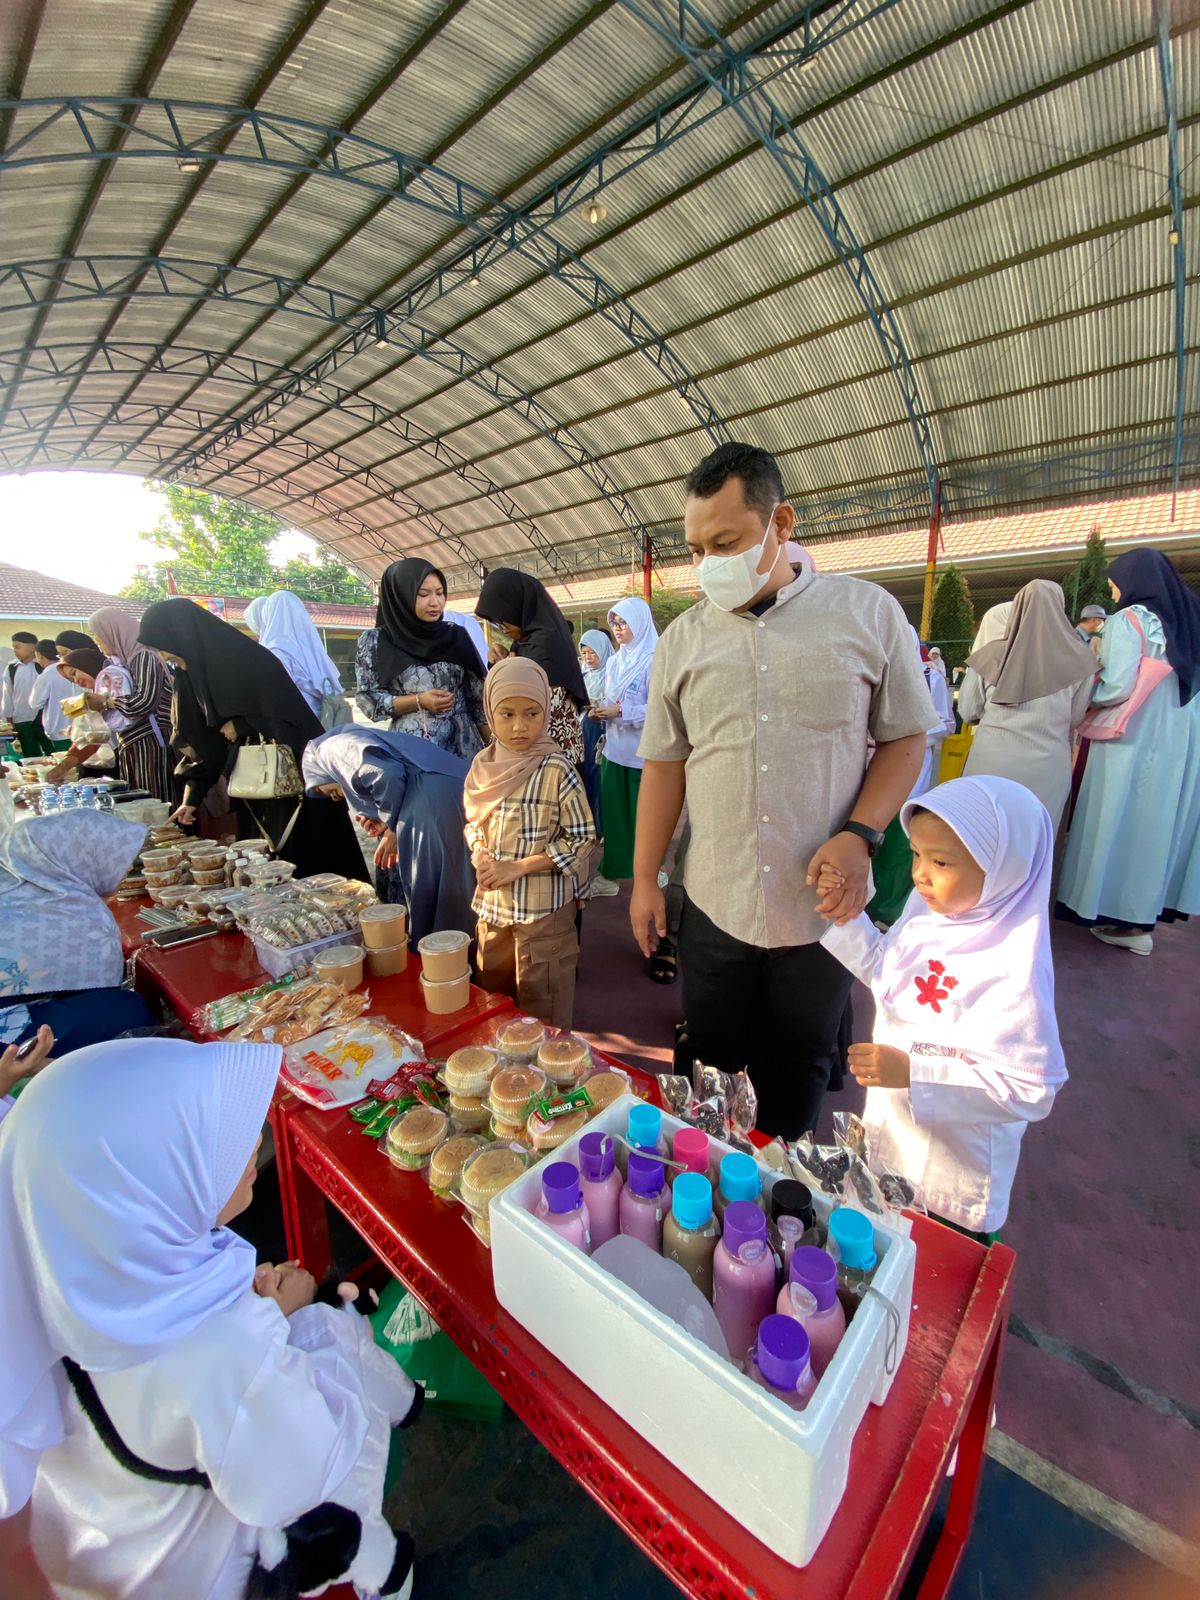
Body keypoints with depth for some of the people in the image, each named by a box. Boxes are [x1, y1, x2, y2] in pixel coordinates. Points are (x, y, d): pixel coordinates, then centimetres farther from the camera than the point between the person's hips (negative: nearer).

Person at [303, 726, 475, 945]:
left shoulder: (333, 748, 10)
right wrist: (387, 823, 16)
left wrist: (392, 828, 1)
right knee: (448, 891, 17)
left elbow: (387, 775, -11)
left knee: (423, 895, 4)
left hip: (434, 797, -9)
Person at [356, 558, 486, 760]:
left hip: (464, 745, 3)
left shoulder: (457, 636, 7)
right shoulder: (376, 641, 0)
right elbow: (367, 700, -2)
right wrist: (418, 701, -13)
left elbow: (477, 695, 8)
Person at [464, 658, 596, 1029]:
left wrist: (518, 867, -17)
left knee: (542, 1013, 10)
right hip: (492, 902, 6)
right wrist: (480, 855, -8)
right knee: (493, 1000, 23)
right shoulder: (484, 764, -1)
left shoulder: (557, 770, -17)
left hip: (544, 907, -5)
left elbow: (581, 839, -13)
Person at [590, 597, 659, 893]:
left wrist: (620, 711, -21)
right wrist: (600, 712, -3)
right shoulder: (614, 662, 12)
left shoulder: (653, 661, -11)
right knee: (612, 812, 9)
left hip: (642, 753, -6)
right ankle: (611, 874, 20)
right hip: (614, 749, 6)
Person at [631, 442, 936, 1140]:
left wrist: (859, 834, -15)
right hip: (714, 906, 2)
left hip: (823, 906, -1)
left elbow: (906, 738, 1)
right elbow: (665, 764, 4)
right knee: (711, 1063, 17)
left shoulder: (868, 612, -2)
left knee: (799, 1070, 18)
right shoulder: (684, 637, 3)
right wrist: (645, 878, 3)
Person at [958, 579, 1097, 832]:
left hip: (991, 763, 0)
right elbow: (1076, 719, 7)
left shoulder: (989, 655, -4)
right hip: (1046, 767, 0)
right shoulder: (1079, 659, -2)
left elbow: (967, 712, 3)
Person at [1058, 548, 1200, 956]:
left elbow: (1117, 688, -18)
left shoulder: (1128, 620, -10)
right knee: (1163, 823, 12)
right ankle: (1146, 913, 21)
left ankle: (1126, 920, 10)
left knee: (1124, 823, 3)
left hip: (1134, 743, -7)